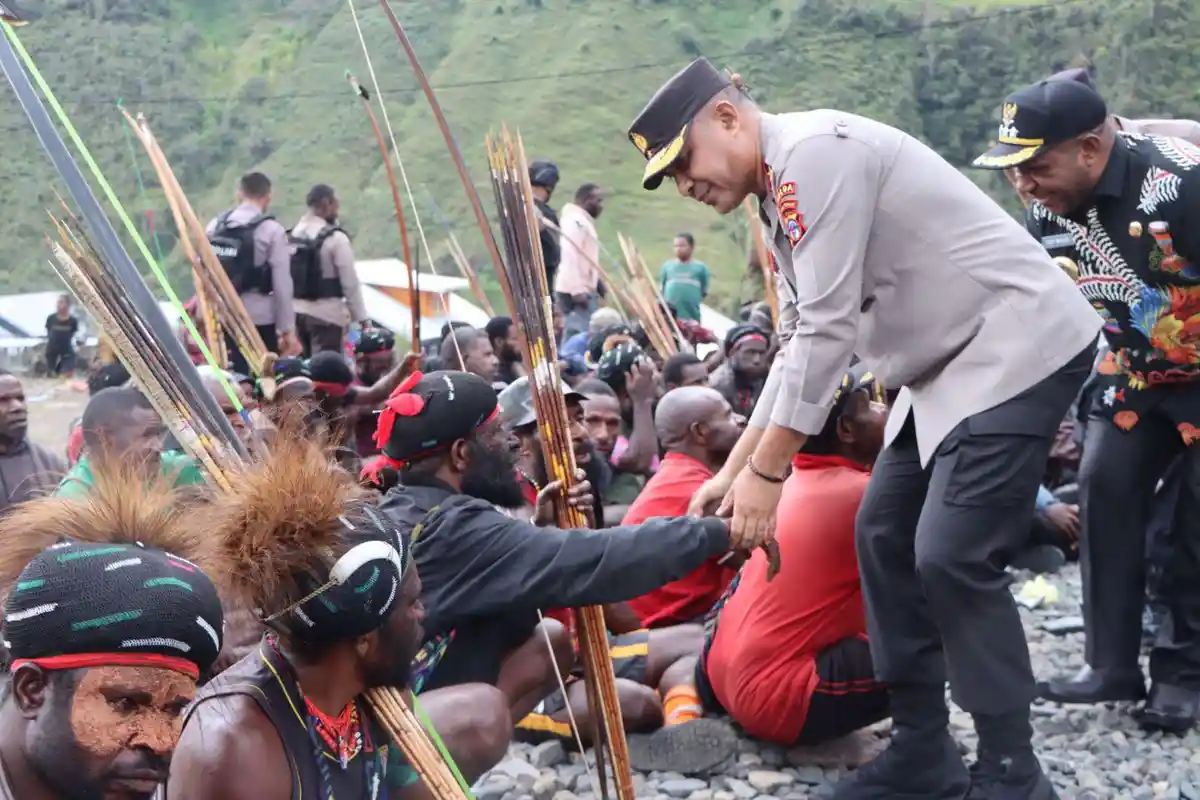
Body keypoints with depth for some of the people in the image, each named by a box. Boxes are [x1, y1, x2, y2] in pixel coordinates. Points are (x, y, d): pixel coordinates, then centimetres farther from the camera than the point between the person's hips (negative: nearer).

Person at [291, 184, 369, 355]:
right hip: (326, 314, -7)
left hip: (296, 312, 7)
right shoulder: (335, 238, -13)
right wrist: (360, 316, -5)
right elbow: (350, 281, -12)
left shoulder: (293, 236, 7)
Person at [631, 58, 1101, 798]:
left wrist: (766, 473, -18)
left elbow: (829, 331, -23)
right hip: (955, 361, 11)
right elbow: (802, 345, 17)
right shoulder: (784, 191, 12)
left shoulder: (813, 151, -19)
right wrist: (734, 468, 12)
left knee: (952, 556, -15)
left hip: (1019, 348, -10)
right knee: (886, 535, 9)